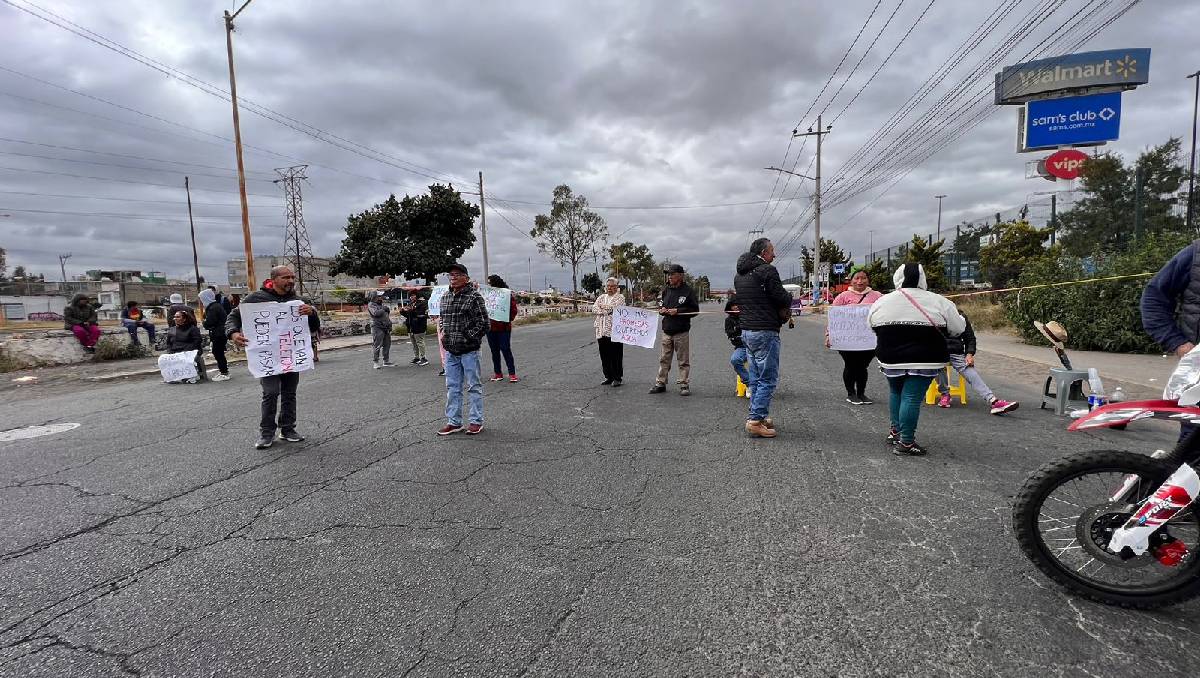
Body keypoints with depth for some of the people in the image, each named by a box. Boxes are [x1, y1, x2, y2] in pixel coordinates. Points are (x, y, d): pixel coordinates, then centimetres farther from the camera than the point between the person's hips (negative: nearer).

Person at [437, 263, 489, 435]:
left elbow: (483, 322, -10)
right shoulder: (445, 297, 12)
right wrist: (443, 332, 7)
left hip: (469, 350, -7)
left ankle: (476, 421, 13)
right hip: (450, 351, 7)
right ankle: (454, 422, 22)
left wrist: (468, 338, -12)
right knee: (452, 387, 12)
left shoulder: (473, 296, -9)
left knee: (474, 386, 3)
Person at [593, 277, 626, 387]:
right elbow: (594, 309, 3)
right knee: (604, 356, 6)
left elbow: (616, 307, -14)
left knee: (616, 355, -3)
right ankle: (608, 377, 17)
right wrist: (608, 310, -9)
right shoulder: (601, 297, 19)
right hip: (602, 331, 5)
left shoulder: (620, 297, 5)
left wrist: (603, 306, 0)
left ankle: (617, 378, 6)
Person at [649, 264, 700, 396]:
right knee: (664, 359, 9)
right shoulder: (666, 290, 10)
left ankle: (684, 385, 11)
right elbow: (661, 304, 25)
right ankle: (660, 383, 17)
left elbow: (695, 310, -7)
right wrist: (661, 309, 1)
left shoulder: (687, 291, -6)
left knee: (683, 360, 2)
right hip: (667, 331, 5)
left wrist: (678, 311, -16)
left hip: (682, 332, -5)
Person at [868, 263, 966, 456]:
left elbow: (872, 327, 14)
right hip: (923, 361, -3)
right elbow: (958, 328, 1)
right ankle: (906, 442, 3)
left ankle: (895, 431, 30)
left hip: (891, 360, 3)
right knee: (912, 398, -1)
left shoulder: (881, 301, 2)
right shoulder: (938, 302, -5)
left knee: (896, 392, 22)